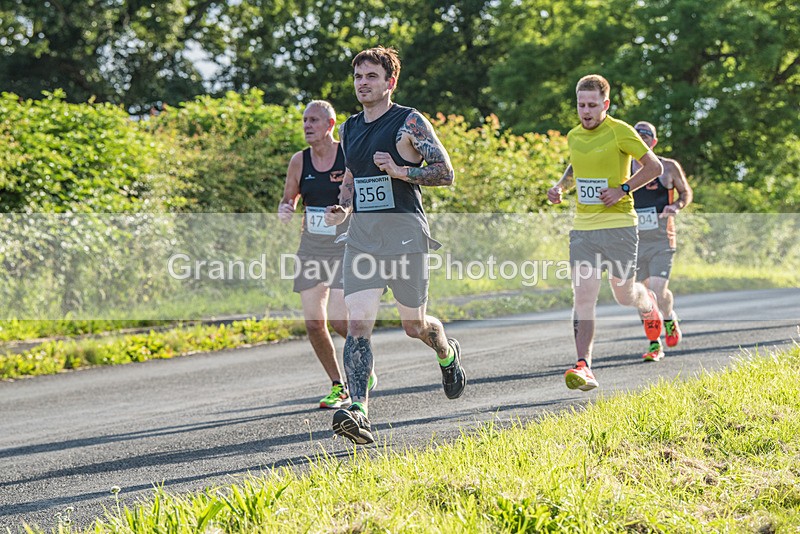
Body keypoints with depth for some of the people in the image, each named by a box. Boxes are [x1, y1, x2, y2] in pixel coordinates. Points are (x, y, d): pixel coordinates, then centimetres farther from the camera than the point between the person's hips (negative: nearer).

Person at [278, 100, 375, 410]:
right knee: (313, 323, -1)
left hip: (345, 247, -5)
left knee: (338, 318, -17)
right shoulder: (299, 161, 4)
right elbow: (289, 200, 15)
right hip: (311, 247, 5)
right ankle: (338, 387, 16)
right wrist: (285, 210, -7)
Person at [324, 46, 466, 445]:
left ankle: (448, 354, 44)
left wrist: (400, 171, -21)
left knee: (414, 326, 9)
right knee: (358, 324, -12)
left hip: (404, 235, -4)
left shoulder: (409, 123, -6)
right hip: (360, 236, 4)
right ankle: (357, 412, -19)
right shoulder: (350, 128, 13)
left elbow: (445, 173, -8)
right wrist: (343, 207, 8)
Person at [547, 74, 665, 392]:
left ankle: (648, 305, 43)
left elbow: (653, 166, -2)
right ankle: (584, 366, -14)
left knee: (624, 295, 5)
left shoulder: (620, 132, -8)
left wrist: (623, 190, -13)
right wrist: (561, 186, 11)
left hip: (618, 224, -4)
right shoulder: (574, 136, 10)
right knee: (583, 297, -9)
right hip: (583, 227, 4)